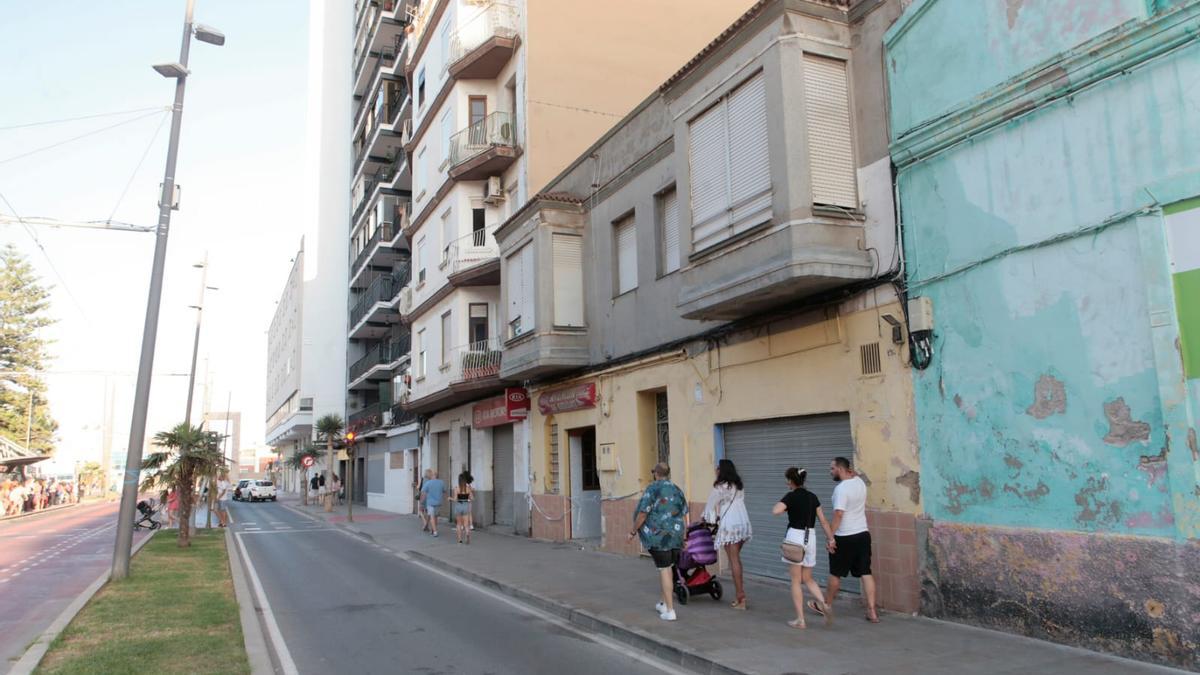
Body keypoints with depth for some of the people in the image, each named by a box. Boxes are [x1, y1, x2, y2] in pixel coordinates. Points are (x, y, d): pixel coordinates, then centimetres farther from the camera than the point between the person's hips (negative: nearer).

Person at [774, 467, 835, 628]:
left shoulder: (791, 496, -9)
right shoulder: (812, 497, 8)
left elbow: (775, 511, -25)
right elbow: (823, 521, 7)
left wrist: (785, 508, -4)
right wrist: (831, 538, 9)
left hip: (795, 537, -5)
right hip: (811, 538, 5)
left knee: (796, 580, 4)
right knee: (807, 578, 17)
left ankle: (800, 619, 5)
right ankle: (823, 604, -6)